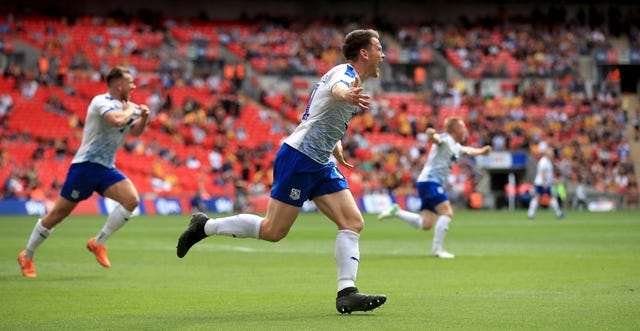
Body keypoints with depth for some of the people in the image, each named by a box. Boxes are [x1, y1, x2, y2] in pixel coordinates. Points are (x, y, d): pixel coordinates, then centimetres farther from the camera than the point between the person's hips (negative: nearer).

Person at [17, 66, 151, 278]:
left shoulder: (123, 105, 12)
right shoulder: (102, 101, -14)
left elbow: (135, 131, 27)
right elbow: (117, 120, -34)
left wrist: (143, 117, 7)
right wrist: (130, 110, -14)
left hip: (106, 169, 8)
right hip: (85, 165, -7)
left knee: (132, 199, -16)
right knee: (58, 214, -1)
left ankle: (98, 243, -4)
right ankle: (27, 256, 15)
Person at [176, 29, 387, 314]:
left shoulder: (352, 80, 17)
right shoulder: (344, 72, -13)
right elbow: (335, 88, -42)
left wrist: (336, 149, 29)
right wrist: (347, 94, -65)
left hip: (320, 164, 10)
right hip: (299, 158, -10)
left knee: (353, 223, -5)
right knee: (273, 231, -5)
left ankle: (347, 293, -9)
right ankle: (205, 226, 11)